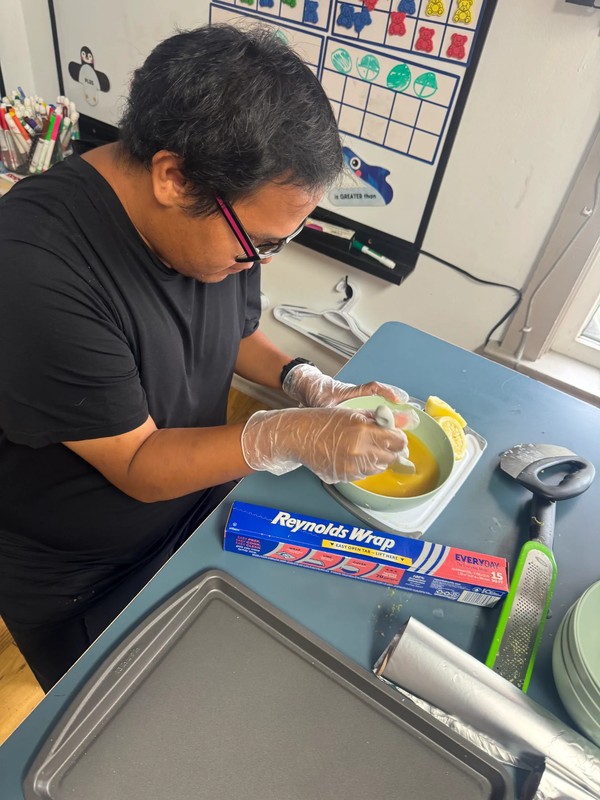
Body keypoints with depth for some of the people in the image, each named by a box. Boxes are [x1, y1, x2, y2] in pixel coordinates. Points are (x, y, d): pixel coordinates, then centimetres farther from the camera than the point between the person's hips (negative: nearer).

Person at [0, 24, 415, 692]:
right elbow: (137, 466, -30)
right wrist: (290, 437, -38)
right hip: (75, 586, -4)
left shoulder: (221, 217, -14)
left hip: (201, 508, 6)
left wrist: (312, 387, -12)